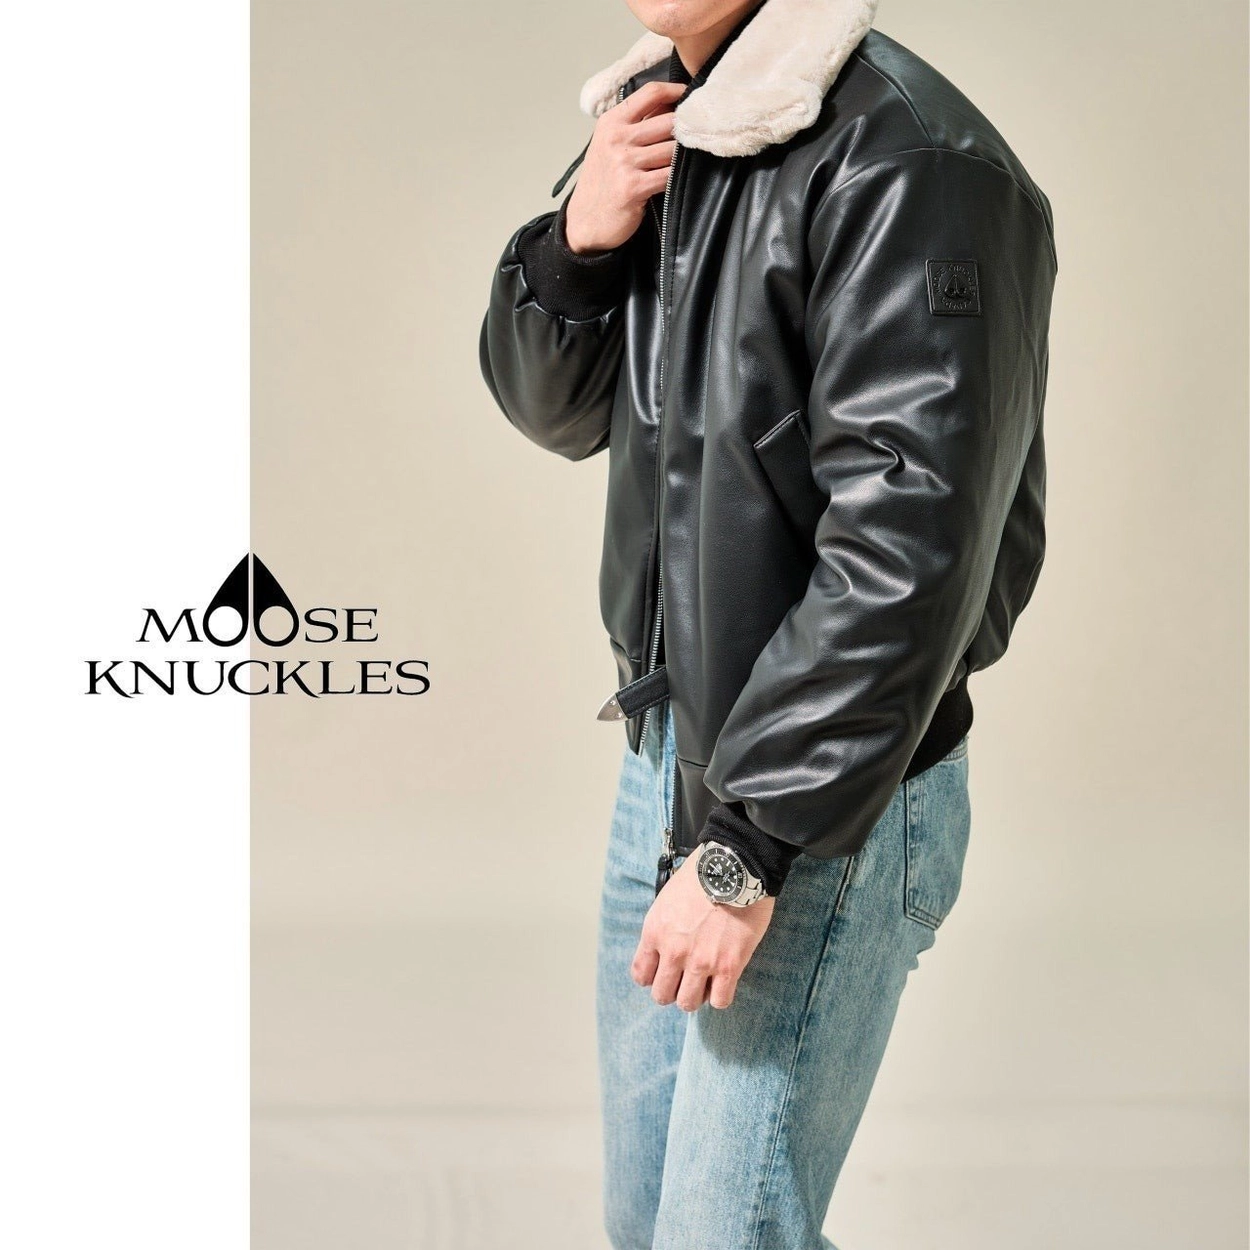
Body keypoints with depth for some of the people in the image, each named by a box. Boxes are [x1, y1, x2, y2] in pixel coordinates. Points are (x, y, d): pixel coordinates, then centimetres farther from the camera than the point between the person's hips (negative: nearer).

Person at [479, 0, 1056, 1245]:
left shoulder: (906, 163, -21)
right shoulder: (657, 125, 6)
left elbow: (907, 550, -25)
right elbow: (556, 409, 13)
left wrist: (746, 848, -22)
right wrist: (578, 244, -8)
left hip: (829, 812, -8)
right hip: (661, 762, 8)